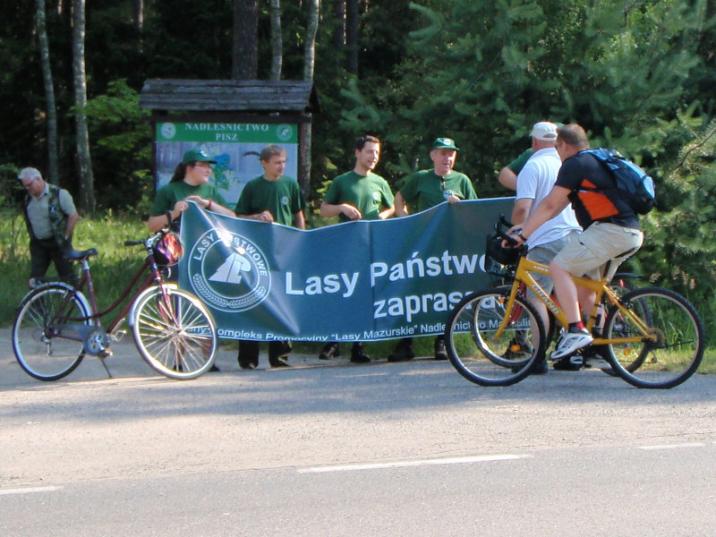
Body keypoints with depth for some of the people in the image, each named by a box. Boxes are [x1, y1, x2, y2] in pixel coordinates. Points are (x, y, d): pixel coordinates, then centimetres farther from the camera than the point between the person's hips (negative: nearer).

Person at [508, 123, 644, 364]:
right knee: (585, 288, 17)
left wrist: (522, 234, -3)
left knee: (559, 267, -13)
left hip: (610, 229, -10)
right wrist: (526, 227, 25)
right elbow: (556, 206, 27)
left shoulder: (575, 164, -5)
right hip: (631, 234, 10)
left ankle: (575, 331, -21)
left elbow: (550, 205, -9)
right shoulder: (592, 162, 26)